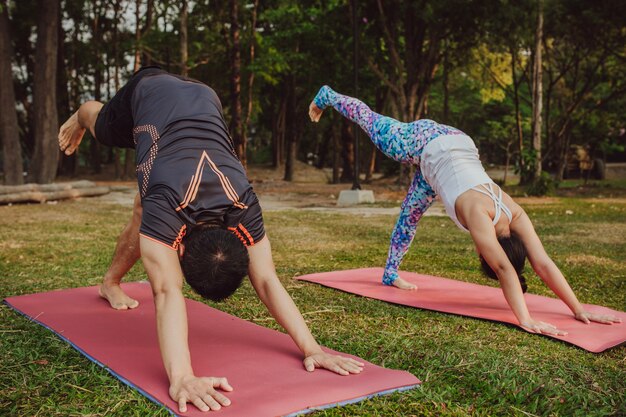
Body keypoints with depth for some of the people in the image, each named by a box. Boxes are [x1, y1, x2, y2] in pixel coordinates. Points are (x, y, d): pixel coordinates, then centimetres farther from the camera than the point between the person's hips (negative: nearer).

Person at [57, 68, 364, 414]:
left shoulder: (243, 207, -34)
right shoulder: (164, 206, -43)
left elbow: (267, 282, -31)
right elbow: (167, 292, -50)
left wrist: (312, 349, -39)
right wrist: (181, 379, -59)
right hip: (150, 93, -2)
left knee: (144, 217, 7)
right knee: (104, 131, 30)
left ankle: (110, 282, 32)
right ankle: (81, 116, 66)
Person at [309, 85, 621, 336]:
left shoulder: (515, 215, -25)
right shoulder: (478, 213, -40)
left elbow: (544, 264, -26)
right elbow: (505, 269, -46)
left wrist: (579, 310, -28)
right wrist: (525, 321, -49)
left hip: (457, 145, 4)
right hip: (425, 144, -4)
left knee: (410, 215, 17)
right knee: (371, 122, 18)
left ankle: (390, 272, 37)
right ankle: (327, 96, 42)